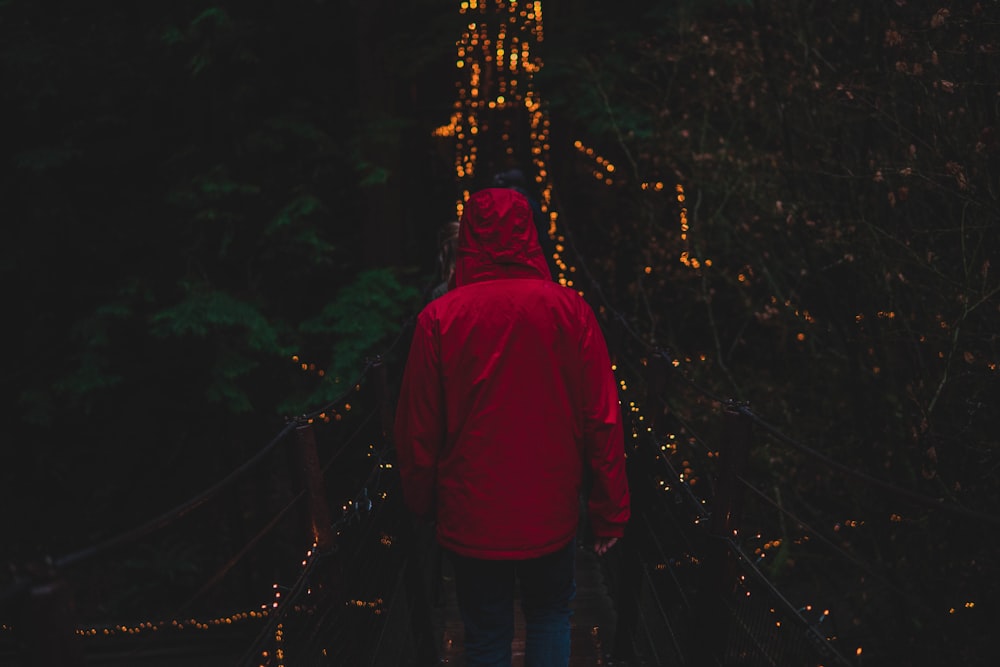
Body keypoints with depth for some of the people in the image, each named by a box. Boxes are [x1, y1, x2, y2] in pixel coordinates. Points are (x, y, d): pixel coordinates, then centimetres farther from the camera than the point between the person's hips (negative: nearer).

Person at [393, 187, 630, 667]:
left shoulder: (439, 318, -12)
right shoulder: (569, 310, -11)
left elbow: (416, 431, -6)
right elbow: (603, 421, -9)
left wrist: (421, 503, 11)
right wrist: (611, 511, 2)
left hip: (470, 519, 0)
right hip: (550, 516, 0)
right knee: (550, 615, 24)